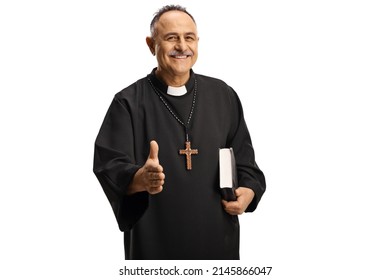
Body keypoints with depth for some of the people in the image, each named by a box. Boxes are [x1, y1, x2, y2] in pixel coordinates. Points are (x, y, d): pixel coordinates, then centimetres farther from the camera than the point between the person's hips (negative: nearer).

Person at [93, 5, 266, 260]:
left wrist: (248, 191, -8)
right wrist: (140, 179, -35)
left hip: (217, 237, 3)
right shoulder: (129, 102, -6)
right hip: (154, 241, -3)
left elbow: (244, 158, 11)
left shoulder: (223, 96, 5)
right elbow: (109, 166, -15)